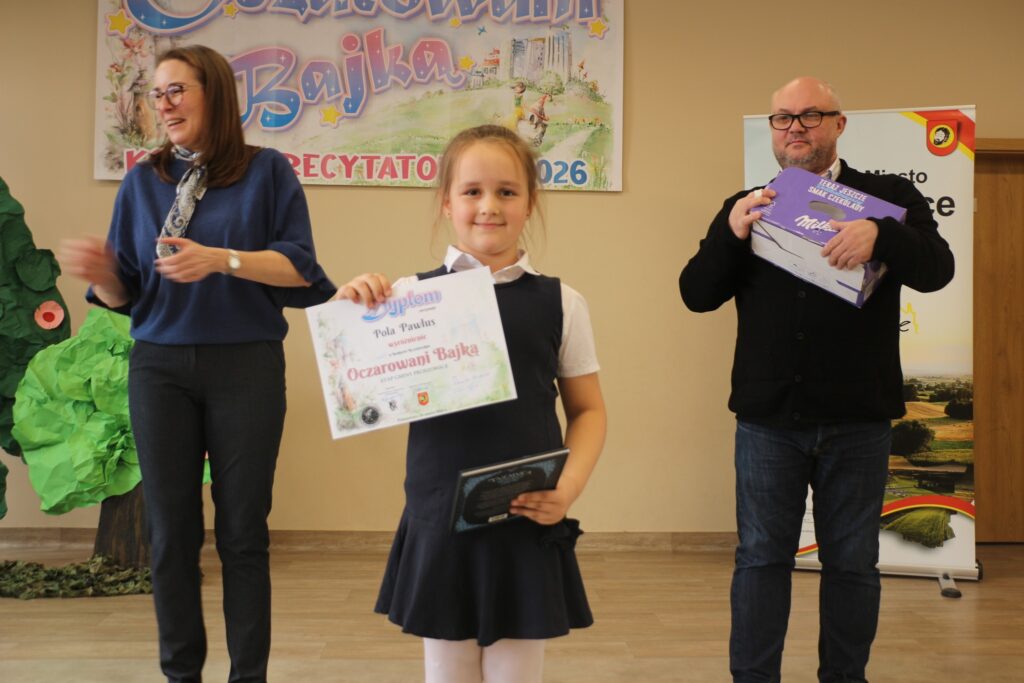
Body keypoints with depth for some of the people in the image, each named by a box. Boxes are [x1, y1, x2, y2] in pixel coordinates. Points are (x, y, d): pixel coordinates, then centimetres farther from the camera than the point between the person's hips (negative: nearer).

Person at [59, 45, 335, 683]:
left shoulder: (268, 170, 1)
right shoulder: (142, 181, 10)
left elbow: (300, 267, -7)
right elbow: (125, 293, 9)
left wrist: (221, 259, -20)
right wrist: (100, 273, -14)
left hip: (247, 366, -3)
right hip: (159, 366, 3)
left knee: (243, 529, 2)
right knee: (171, 528, 5)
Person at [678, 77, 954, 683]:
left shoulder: (889, 197, 3)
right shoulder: (748, 207, 9)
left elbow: (937, 269, -10)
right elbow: (696, 293, 4)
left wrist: (879, 235, -29)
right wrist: (731, 235, -14)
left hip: (858, 419, -1)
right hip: (768, 417, 1)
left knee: (853, 562, 11)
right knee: (761, 558, 9)